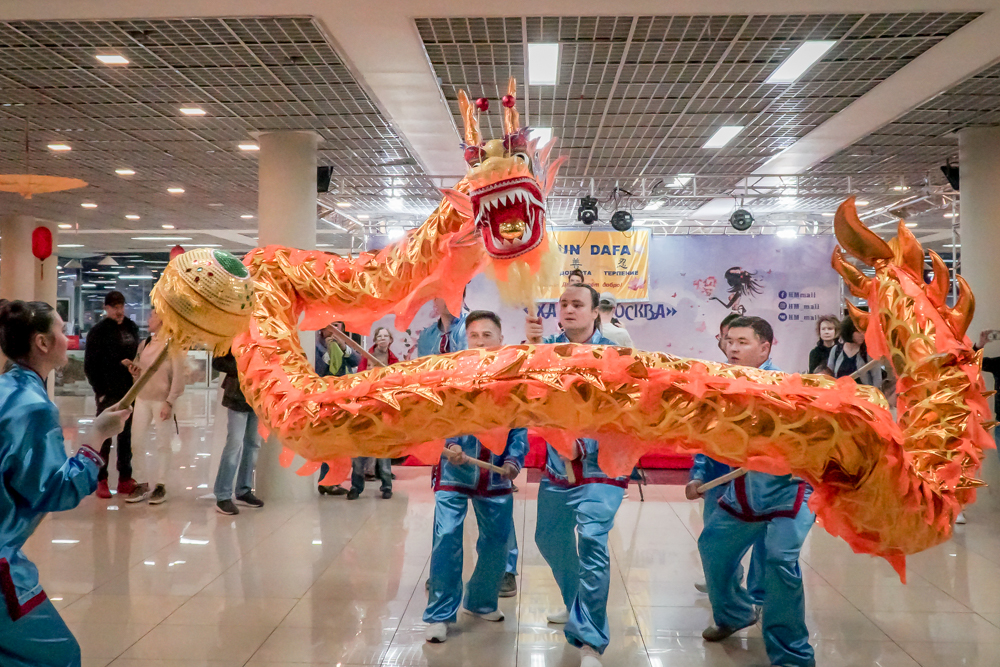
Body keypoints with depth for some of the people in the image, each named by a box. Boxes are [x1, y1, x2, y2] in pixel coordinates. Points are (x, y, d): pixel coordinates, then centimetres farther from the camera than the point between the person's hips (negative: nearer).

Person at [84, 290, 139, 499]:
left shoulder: (131, 328, 10)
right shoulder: (98, 331, -4)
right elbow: (89, 365, -5)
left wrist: (132, 362, -6)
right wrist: (99, 391, -10)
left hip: (130, 392, 5)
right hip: (108, 393, -5)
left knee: (126, 437, 10)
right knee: (104, 437, 0)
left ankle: (125, 479, 18)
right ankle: (101, 481, 8)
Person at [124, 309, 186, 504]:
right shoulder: (144, 344, 11)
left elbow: (178, 377, -10)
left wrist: (170, 402, -16)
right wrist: (135, 372, -3)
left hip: (162, 400, -6)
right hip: (142, 399, 6)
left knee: (163, 444, 3)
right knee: (137, 442, 6)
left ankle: (160, 485, 12)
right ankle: (143, 484, 16)